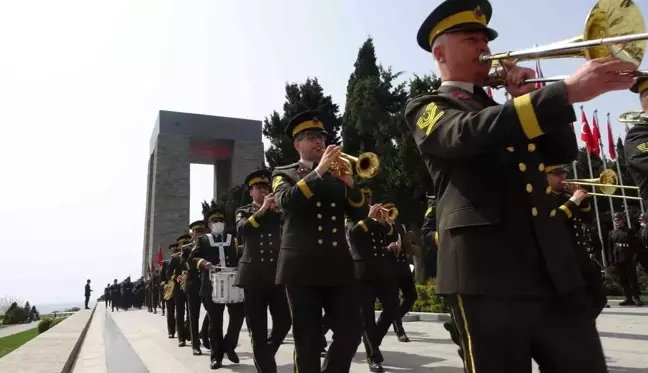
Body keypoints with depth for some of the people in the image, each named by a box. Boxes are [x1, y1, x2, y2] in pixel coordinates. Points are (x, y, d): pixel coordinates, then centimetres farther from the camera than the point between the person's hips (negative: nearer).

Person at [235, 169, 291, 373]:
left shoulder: (278, 210, 17)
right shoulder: (243, 211, 12)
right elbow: (241, 229, -9)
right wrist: (262, 210, -14)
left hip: (277, 272, 2)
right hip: (254, 274, -1)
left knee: (284, 321, 0)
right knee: (258, 330, 2)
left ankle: (267, 354, 24)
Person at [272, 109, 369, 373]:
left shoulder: (336, 175, 18)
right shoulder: (284, 174, 7)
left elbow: (360, 214, 9)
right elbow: (287, 201, -15)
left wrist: (349, 183, -8)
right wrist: (319, 171, -18)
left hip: (337, 265, 4)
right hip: (302, 266, -4)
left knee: (351, 330, 3)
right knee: (307, 339, 1)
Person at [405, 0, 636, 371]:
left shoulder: (505, 112, 26)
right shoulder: (427, 108, 4)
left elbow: (564, 150, 18)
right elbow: (470, 132, -19)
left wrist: (531, 98, 6)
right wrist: (567, 90, -26)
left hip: (555, 268, 7)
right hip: (488, 272, -6)